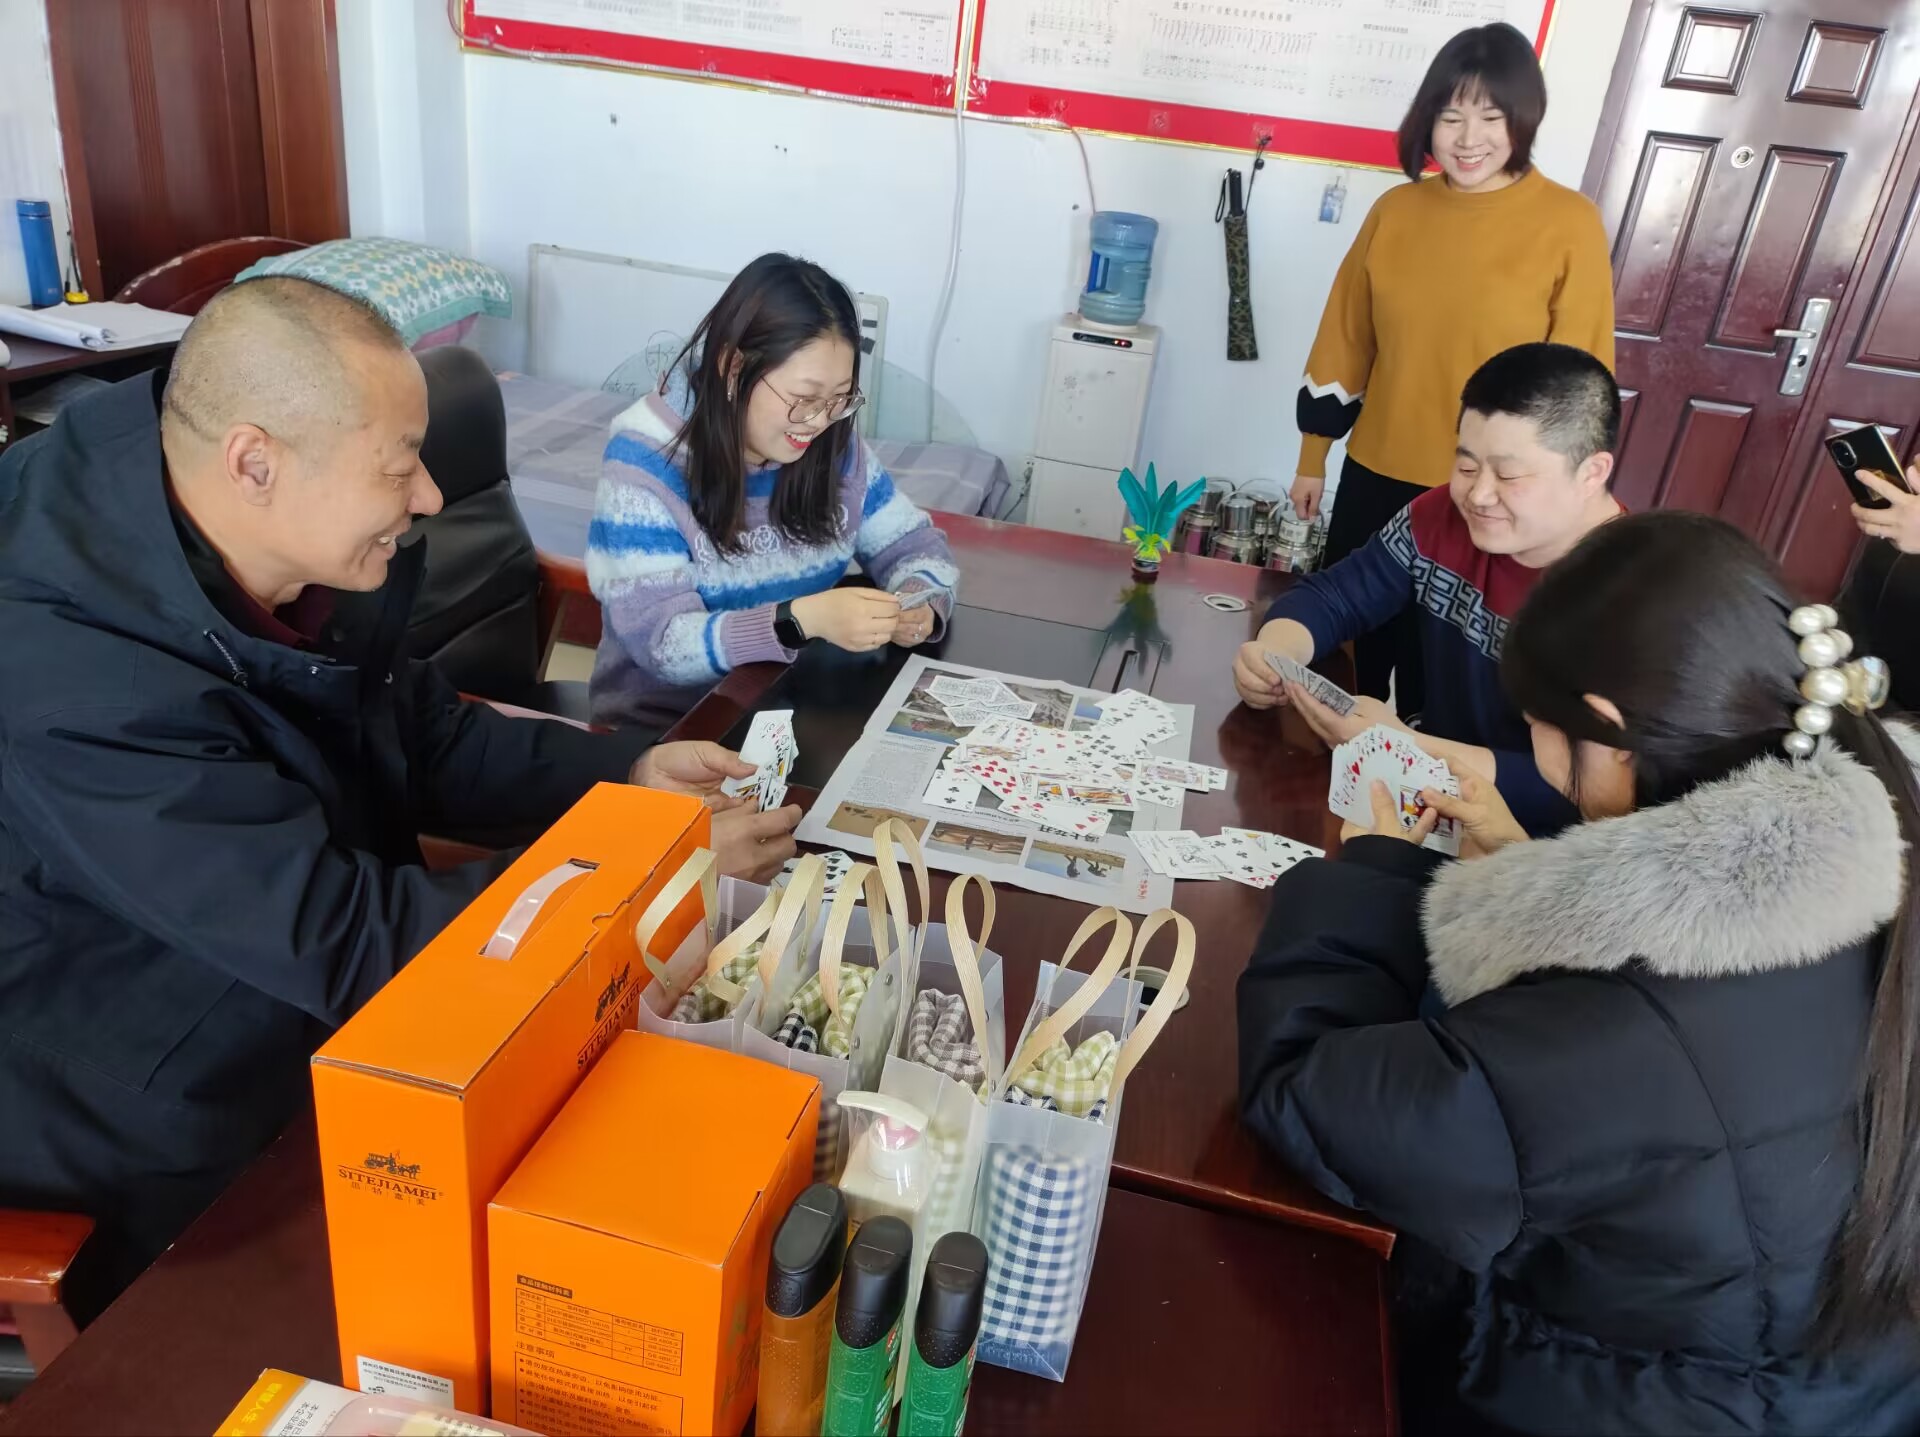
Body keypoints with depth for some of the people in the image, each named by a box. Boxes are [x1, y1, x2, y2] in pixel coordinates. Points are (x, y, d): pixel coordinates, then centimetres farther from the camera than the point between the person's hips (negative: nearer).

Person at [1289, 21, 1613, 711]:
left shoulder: (1569, 223, -8)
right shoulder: (1395, 209, 1)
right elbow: (1344, 342, 8)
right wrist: (1313, 459, 11)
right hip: (1376, 479, 3)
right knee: (1350, 646, 16)